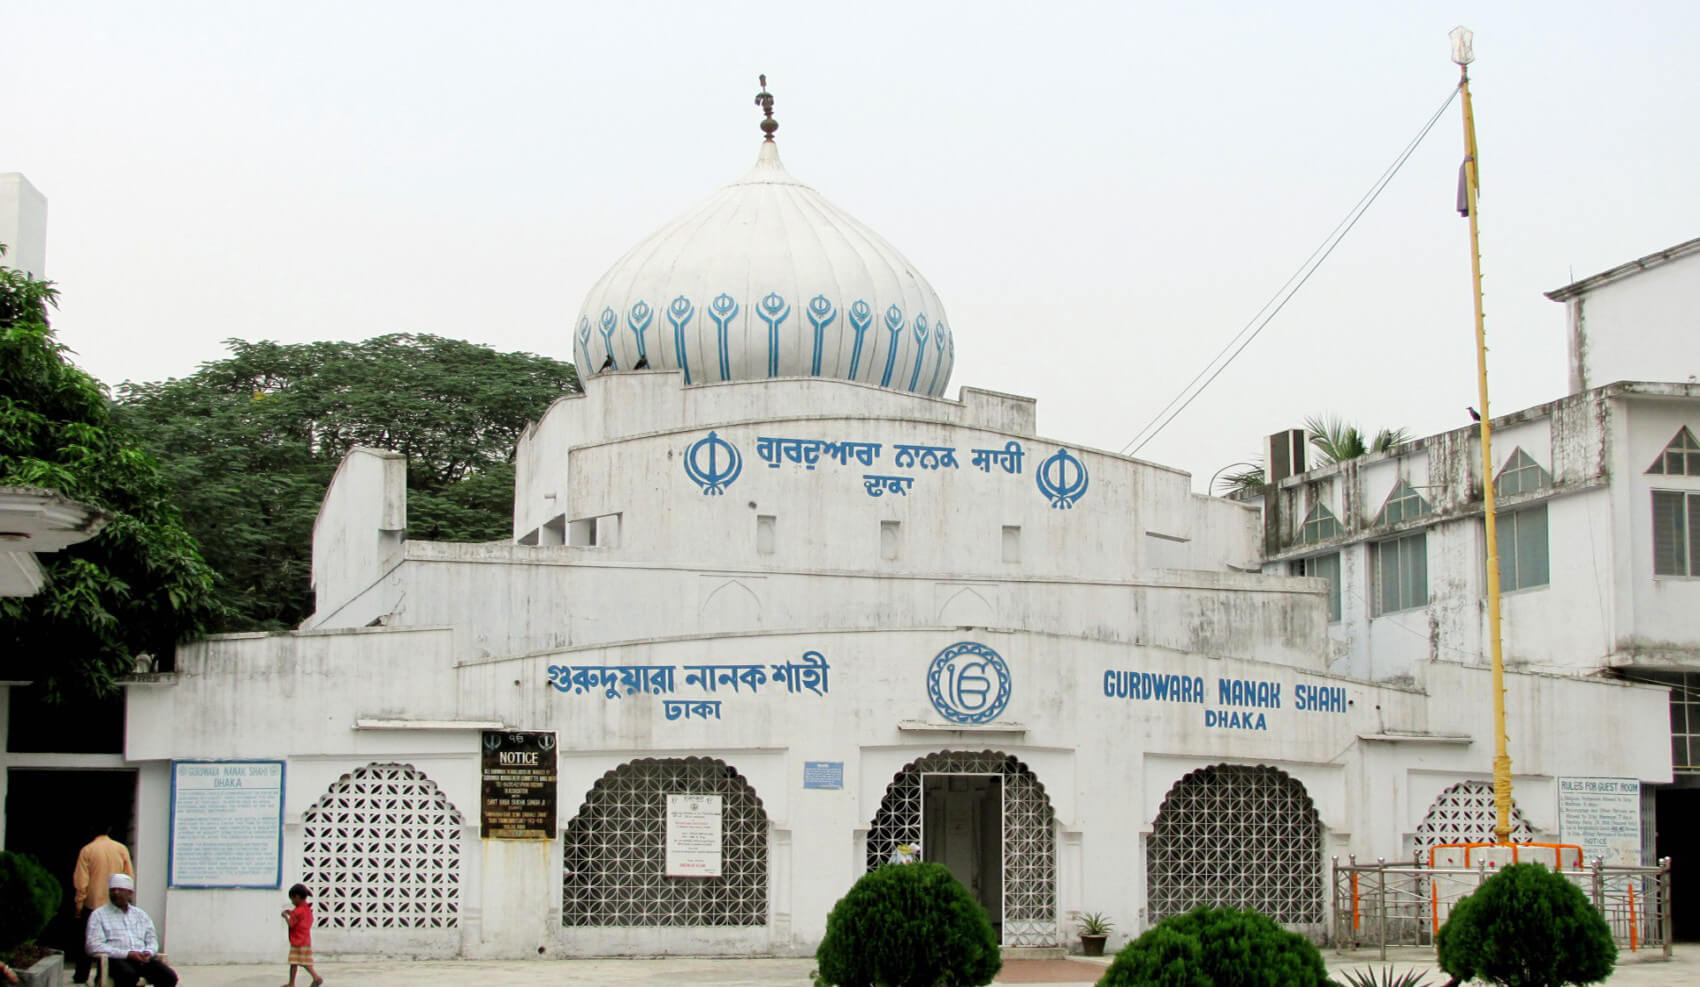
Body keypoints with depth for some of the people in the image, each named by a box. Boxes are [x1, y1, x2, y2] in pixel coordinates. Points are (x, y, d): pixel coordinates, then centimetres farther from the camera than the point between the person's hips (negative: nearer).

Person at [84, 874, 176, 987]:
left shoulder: (140, 914, 23)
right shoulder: (99, 915, 8)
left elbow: (152, 940, 22)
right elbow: (94, 946, -4)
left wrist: (148, 952, -5)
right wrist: (127, 954, -14)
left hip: (143, 959, 4)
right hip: (116, 959, -4)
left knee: (169, 977, -24)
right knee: (128, 975, -40)